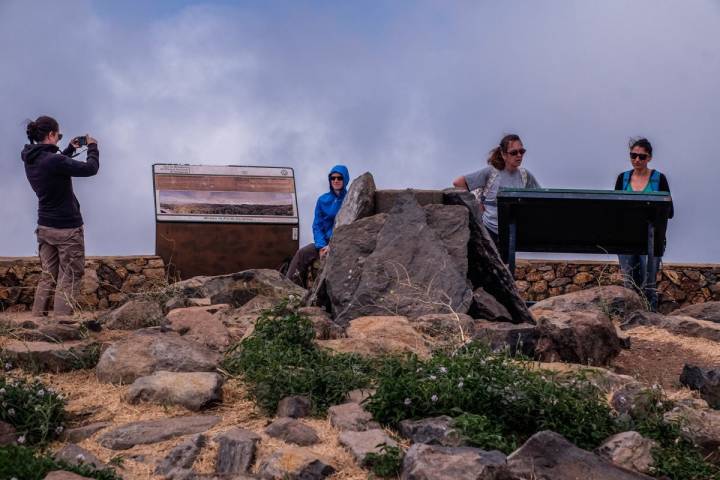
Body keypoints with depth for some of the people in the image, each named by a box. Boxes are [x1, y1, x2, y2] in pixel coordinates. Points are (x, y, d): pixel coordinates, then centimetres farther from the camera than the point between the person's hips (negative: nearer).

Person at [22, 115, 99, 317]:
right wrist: (92, 146, -2)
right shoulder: (53, 160, -24)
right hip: (67, 228, -8)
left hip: (45, 227, 8)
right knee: (69, 279, -1)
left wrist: (70, 149, 20)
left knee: (47, 277, 13)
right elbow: (91, 168, -19)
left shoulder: (31, 160, 2)